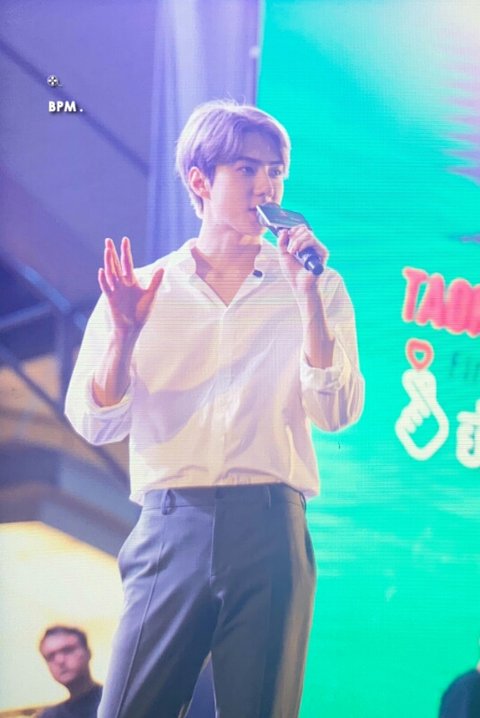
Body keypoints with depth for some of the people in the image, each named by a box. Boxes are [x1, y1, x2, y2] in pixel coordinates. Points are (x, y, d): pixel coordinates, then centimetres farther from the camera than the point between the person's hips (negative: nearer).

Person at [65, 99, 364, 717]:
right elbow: (96, 424, 3)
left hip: (270, 527, 0)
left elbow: (336, 413, -3)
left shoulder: (316, 288, 7)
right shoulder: (145, 288, 7)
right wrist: (124, 332, -13)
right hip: (172, 525, 0)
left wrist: (307, 299, -12)